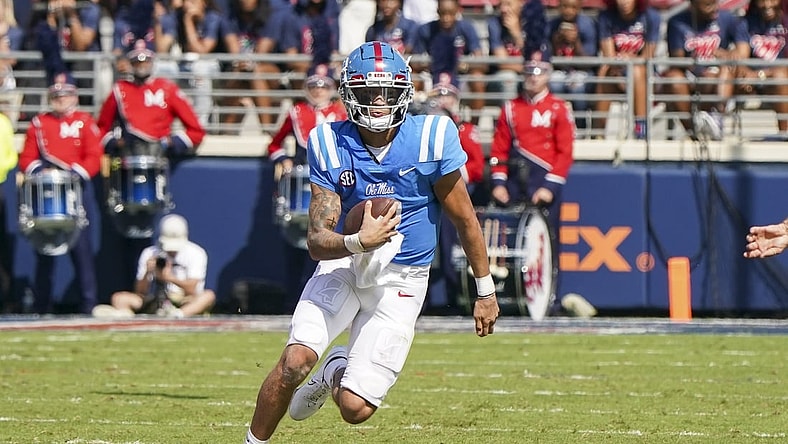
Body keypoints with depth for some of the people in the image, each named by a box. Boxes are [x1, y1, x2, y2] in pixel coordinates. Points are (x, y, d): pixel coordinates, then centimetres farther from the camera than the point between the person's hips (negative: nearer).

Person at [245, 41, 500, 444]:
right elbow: (317, 240, -15)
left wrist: (485, 292, 5)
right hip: (343, 264, 1)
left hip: (401, 279, -1)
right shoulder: (331, 145, -11)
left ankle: (336, 371, 28)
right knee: (295, 360, -23)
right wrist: (358, 242, -37)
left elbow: (464, 219, -2)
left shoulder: (431, 138, -15)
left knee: (356, 408, -10)